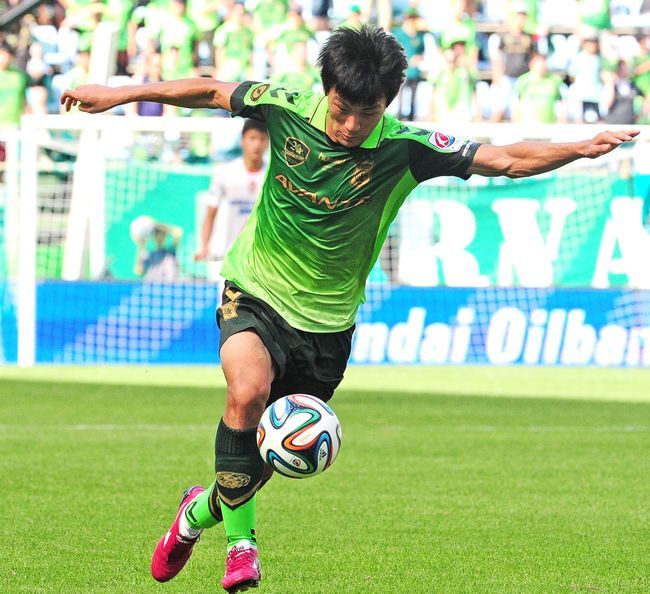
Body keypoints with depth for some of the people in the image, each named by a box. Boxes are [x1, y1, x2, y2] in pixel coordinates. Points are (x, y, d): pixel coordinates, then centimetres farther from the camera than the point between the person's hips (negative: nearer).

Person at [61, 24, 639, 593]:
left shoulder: (403, 149, -15)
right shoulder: (287, 109, -12)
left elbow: (507, 160, -18)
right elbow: (212, 91, 4)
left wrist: (583, 148, -32)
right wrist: (119, 94, 7)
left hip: (326, 320, 1)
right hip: (256, 291, -1)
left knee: (269, 455, 9)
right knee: (248, 389, -31)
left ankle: (202, 510, 43)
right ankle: (241, 540, -16)